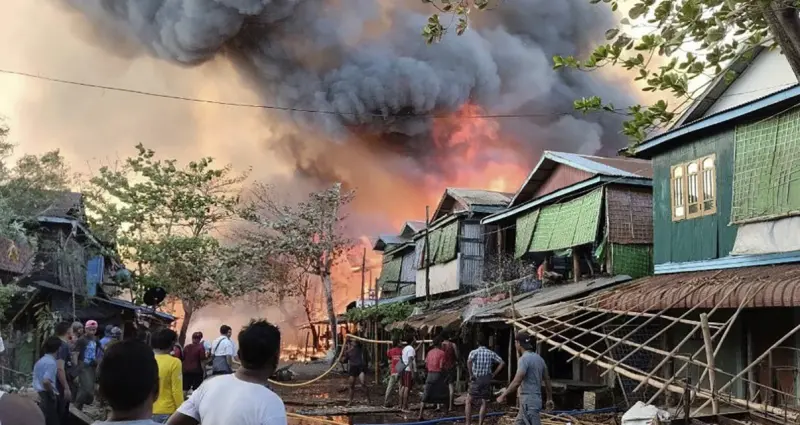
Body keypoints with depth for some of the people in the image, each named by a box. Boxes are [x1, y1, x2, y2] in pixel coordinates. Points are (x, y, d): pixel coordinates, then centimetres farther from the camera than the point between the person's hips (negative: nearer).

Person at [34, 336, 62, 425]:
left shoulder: (40, 360, 14)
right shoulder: (52, 362, -15)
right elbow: (46, 381, -26)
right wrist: (53, 394, -12)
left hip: (37, 395, 9)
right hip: (46, 395, -9)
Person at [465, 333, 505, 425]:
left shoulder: (474, 352, -5)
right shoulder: (491, 353, 5)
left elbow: (469, 361, -26)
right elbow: (502, 363, 1)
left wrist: (471, 375, -15)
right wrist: (494, 374, 5)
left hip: (476, 380, -3)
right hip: (487, 380, 3)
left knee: (468, 402, 8)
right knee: (483, 403, 9)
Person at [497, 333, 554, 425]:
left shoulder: (524, 358, -16)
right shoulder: (539, 358, 12)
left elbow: (516, 382, -23)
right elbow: (547, 380, 19)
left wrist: (503, 396, -13)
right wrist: (549, 399, 29)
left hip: (528, 402, -10)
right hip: (535, 400, 10)